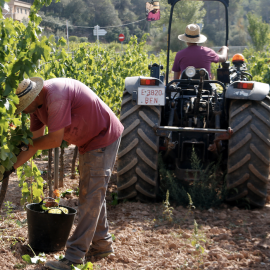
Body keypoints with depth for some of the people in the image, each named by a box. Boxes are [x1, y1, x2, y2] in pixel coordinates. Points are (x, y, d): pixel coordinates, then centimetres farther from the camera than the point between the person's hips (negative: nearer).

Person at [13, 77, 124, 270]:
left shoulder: (56, 97, -32)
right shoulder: (37, 104, -1)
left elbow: (55, 140, -29)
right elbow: (35, 142, 2)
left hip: (104, 138, -10)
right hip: (88, 142, 10)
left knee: (92, 195, -10)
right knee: (90, 194, 17)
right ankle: (102, 244, 28)